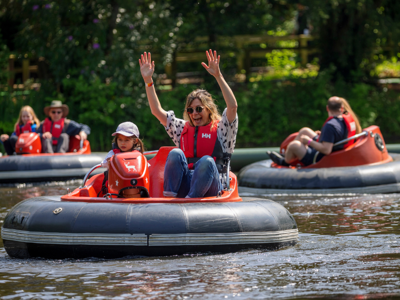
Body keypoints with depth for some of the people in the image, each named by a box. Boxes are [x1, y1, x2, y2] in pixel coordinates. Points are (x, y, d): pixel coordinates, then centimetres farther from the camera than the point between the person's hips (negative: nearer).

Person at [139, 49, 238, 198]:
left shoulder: (220, 129, 12)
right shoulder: (182, 128, 24)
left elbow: (233, 106, -6)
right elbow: (157, 111, 22)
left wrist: (218, 76, -14)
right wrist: (148, 80, 15)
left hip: (208, 188, -3)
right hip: (184, 184, 3)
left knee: (207, 161, -33)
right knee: (175, 154, -23)